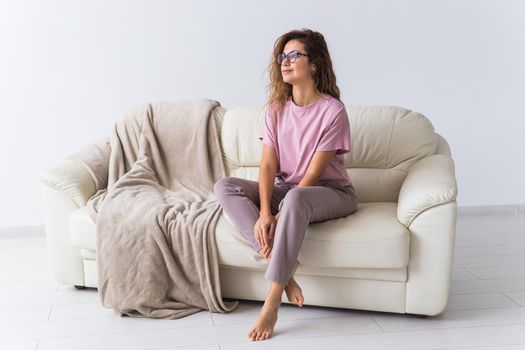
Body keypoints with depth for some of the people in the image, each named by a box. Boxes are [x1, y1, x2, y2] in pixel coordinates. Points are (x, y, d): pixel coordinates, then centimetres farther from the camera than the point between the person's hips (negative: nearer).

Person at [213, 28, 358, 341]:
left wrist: (279, 217, -24)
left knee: (295, 199, -41)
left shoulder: (332, 110, -14)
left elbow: (313, 174, -18)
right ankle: (284, 268, -26)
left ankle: (272, 302, -35)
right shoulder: (277, 108, 2)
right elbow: (268, 165, -7)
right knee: (225, 186, -18)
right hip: (286, 190, 6)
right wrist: (264, 213, -23)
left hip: (331, 193, -6)